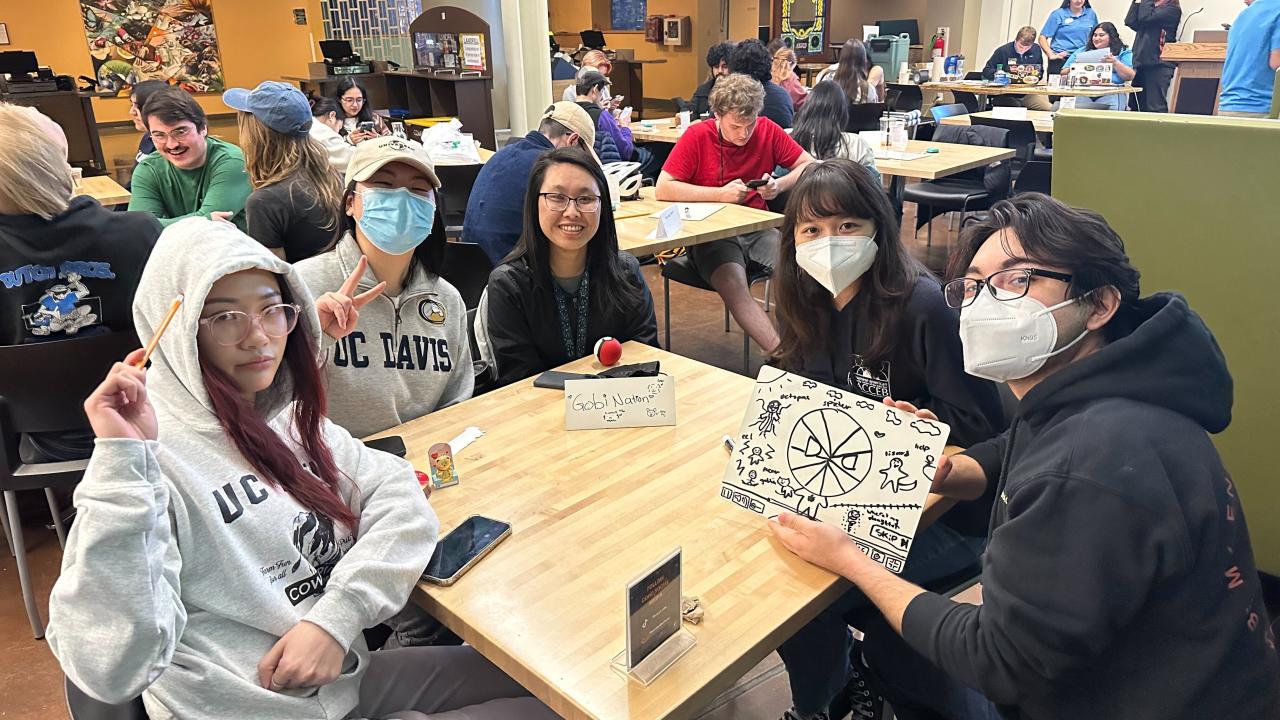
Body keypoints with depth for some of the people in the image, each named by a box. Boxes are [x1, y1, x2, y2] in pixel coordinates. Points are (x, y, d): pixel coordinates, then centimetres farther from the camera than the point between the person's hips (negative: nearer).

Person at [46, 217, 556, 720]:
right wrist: (121, 460, -34)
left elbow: (396, 491, -3)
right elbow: (110, 668, -28)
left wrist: (336, 618, -17)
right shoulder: (153, 449, -20)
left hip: (344, 676, 6)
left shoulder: (284, 414, 3)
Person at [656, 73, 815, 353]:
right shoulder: (697, 136, -7)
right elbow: (663, 188, -13)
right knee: (733, 283, -33)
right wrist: (721, 194, -16)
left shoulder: (768, 130, 2)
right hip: (711, 233, -3)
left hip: (757, 228, 3)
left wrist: (780, 185, -14)